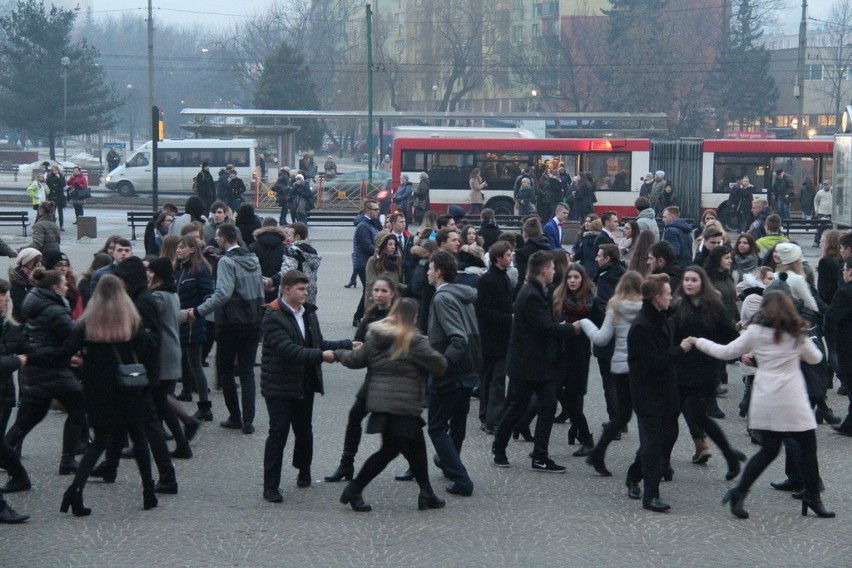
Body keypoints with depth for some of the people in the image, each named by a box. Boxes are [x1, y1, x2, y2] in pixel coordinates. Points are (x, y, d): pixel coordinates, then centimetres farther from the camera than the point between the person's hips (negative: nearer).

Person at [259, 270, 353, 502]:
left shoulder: (308, 312, 8)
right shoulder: (273, 316, -15)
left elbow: (318, 343, 15)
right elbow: (287, 349, -25)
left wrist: (347, 345, 4)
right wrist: (320, 356, -30)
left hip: (304, 385, 6)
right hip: (279, 385, -6)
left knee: (304, 431, 16)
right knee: (278, 433, -7)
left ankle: (304, 472, 37)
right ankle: (270, 486, -2)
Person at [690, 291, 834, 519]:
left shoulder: (756, 332, 3)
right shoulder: (796, 334, 2)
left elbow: (726, 352, 9)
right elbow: (815, 358, 16)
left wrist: (699, 342, 21)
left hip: (764, 402, 3)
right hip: (791, 402, -3)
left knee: (768, 451, 12)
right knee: (808, 448, 9)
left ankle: (739, 493, 6)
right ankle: (812, 498, 11)